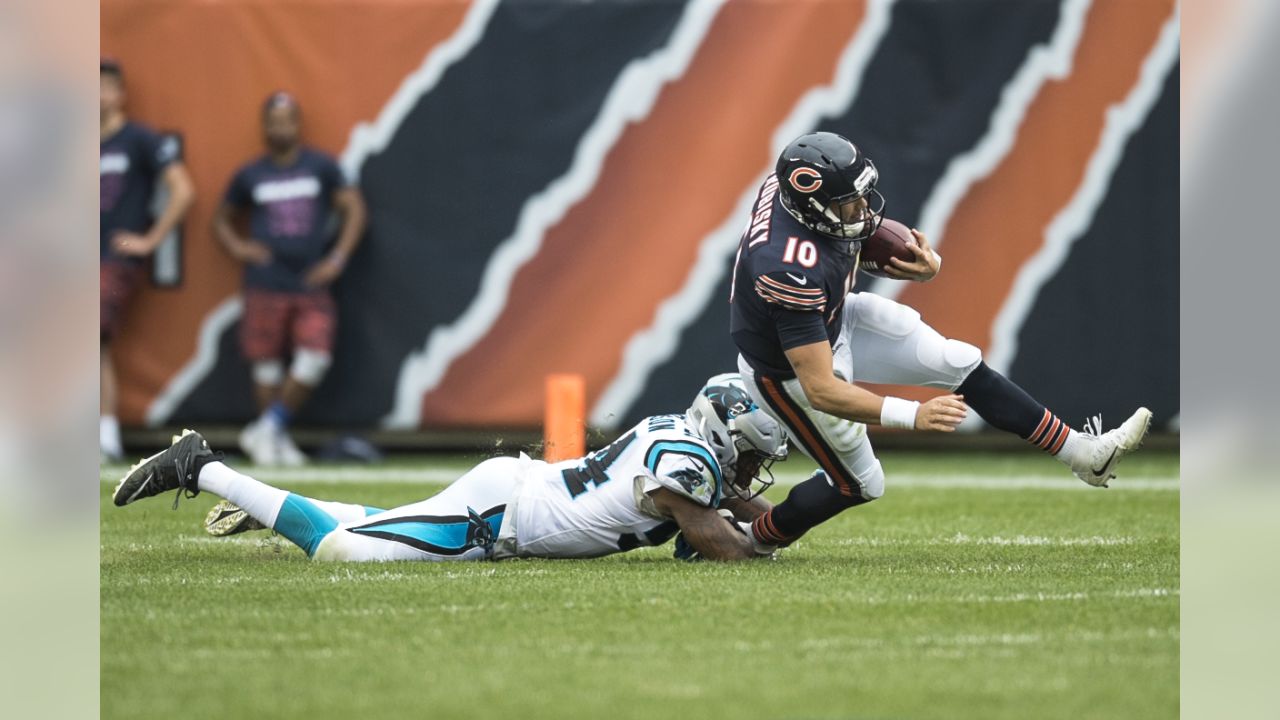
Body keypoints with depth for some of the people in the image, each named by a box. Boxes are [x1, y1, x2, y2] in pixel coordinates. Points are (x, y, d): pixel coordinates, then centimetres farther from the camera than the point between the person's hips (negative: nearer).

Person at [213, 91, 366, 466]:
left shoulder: (322, 167, 4)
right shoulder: (250, 176, 7)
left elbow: (354, 210, 4)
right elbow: (222, 219, 20)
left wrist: (337, 259, -7)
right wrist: (238, 247, 0)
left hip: (312, 284, 0)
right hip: (266, 286, 0)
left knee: (315, 360, -11)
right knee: (267, 366, 0)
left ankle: (268, 429, 5)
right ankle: (275, 438, 14)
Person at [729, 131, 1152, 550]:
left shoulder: (794, 185, -20)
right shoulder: (793, 273, -42)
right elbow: (820, 390, -40)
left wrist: (924, 263, -18)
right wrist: (912, 415, -47)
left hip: (834, 320, 8)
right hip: (789, 372, -8)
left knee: (962, 366, 1)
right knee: (859, 484, 11)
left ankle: (1082, 454, 10)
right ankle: (756, 538, 35)